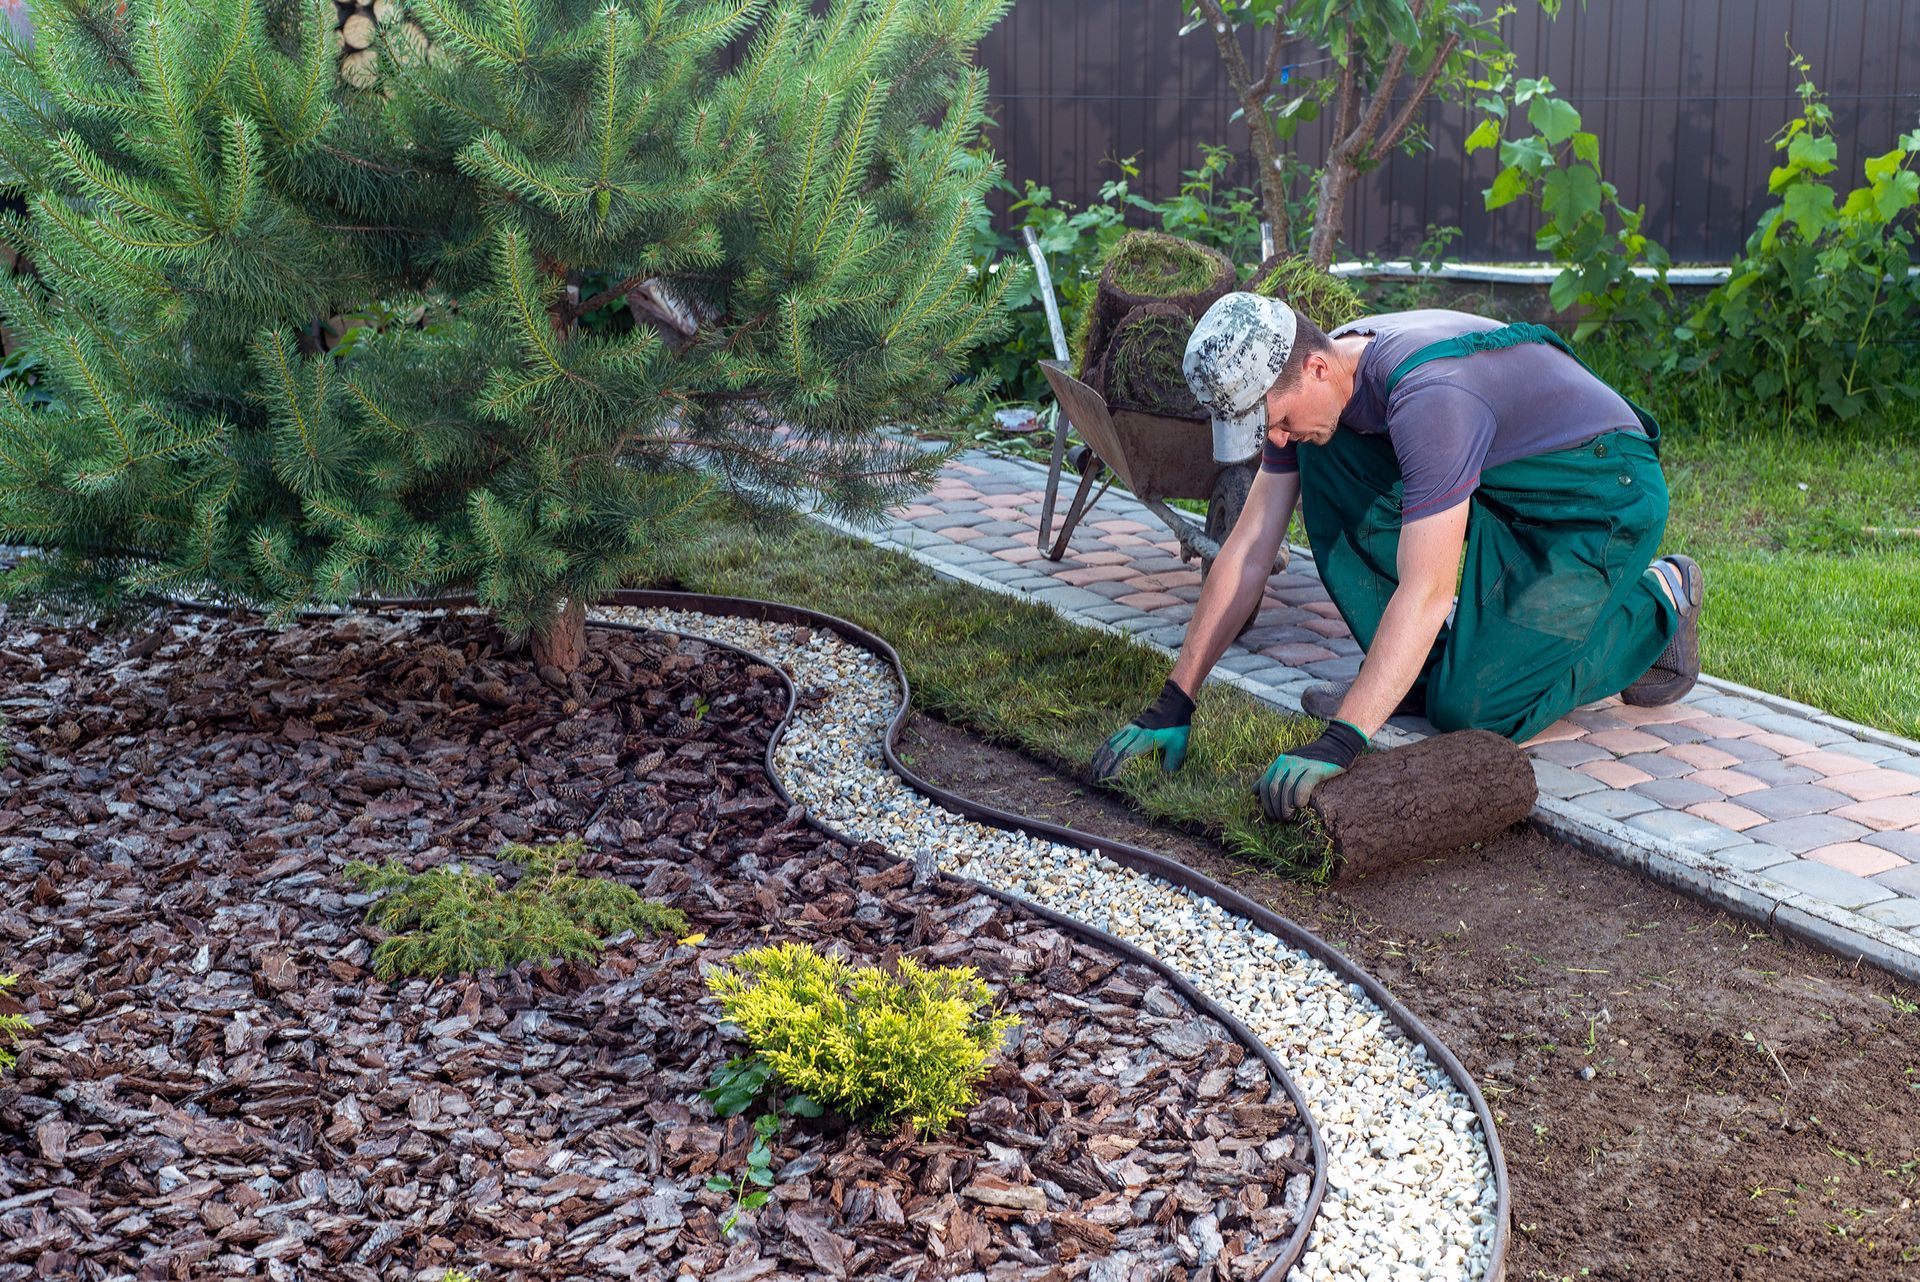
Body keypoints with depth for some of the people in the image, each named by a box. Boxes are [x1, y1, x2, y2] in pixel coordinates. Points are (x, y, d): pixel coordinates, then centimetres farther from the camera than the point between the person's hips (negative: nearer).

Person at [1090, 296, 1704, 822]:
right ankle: (1418, 665, -1)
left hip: (1604, 496, -7)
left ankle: (1656, 603, 6)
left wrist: (1339, 741, -44)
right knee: (1322, 455, -13)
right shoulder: (1307, 387, -9)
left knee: (1470, 708, -17)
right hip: (1498, 486, 8)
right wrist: (1174, 702, -10)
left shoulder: (1425, 395, -35)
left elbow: (1425, 591, -40)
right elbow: (1247, 550, -7)